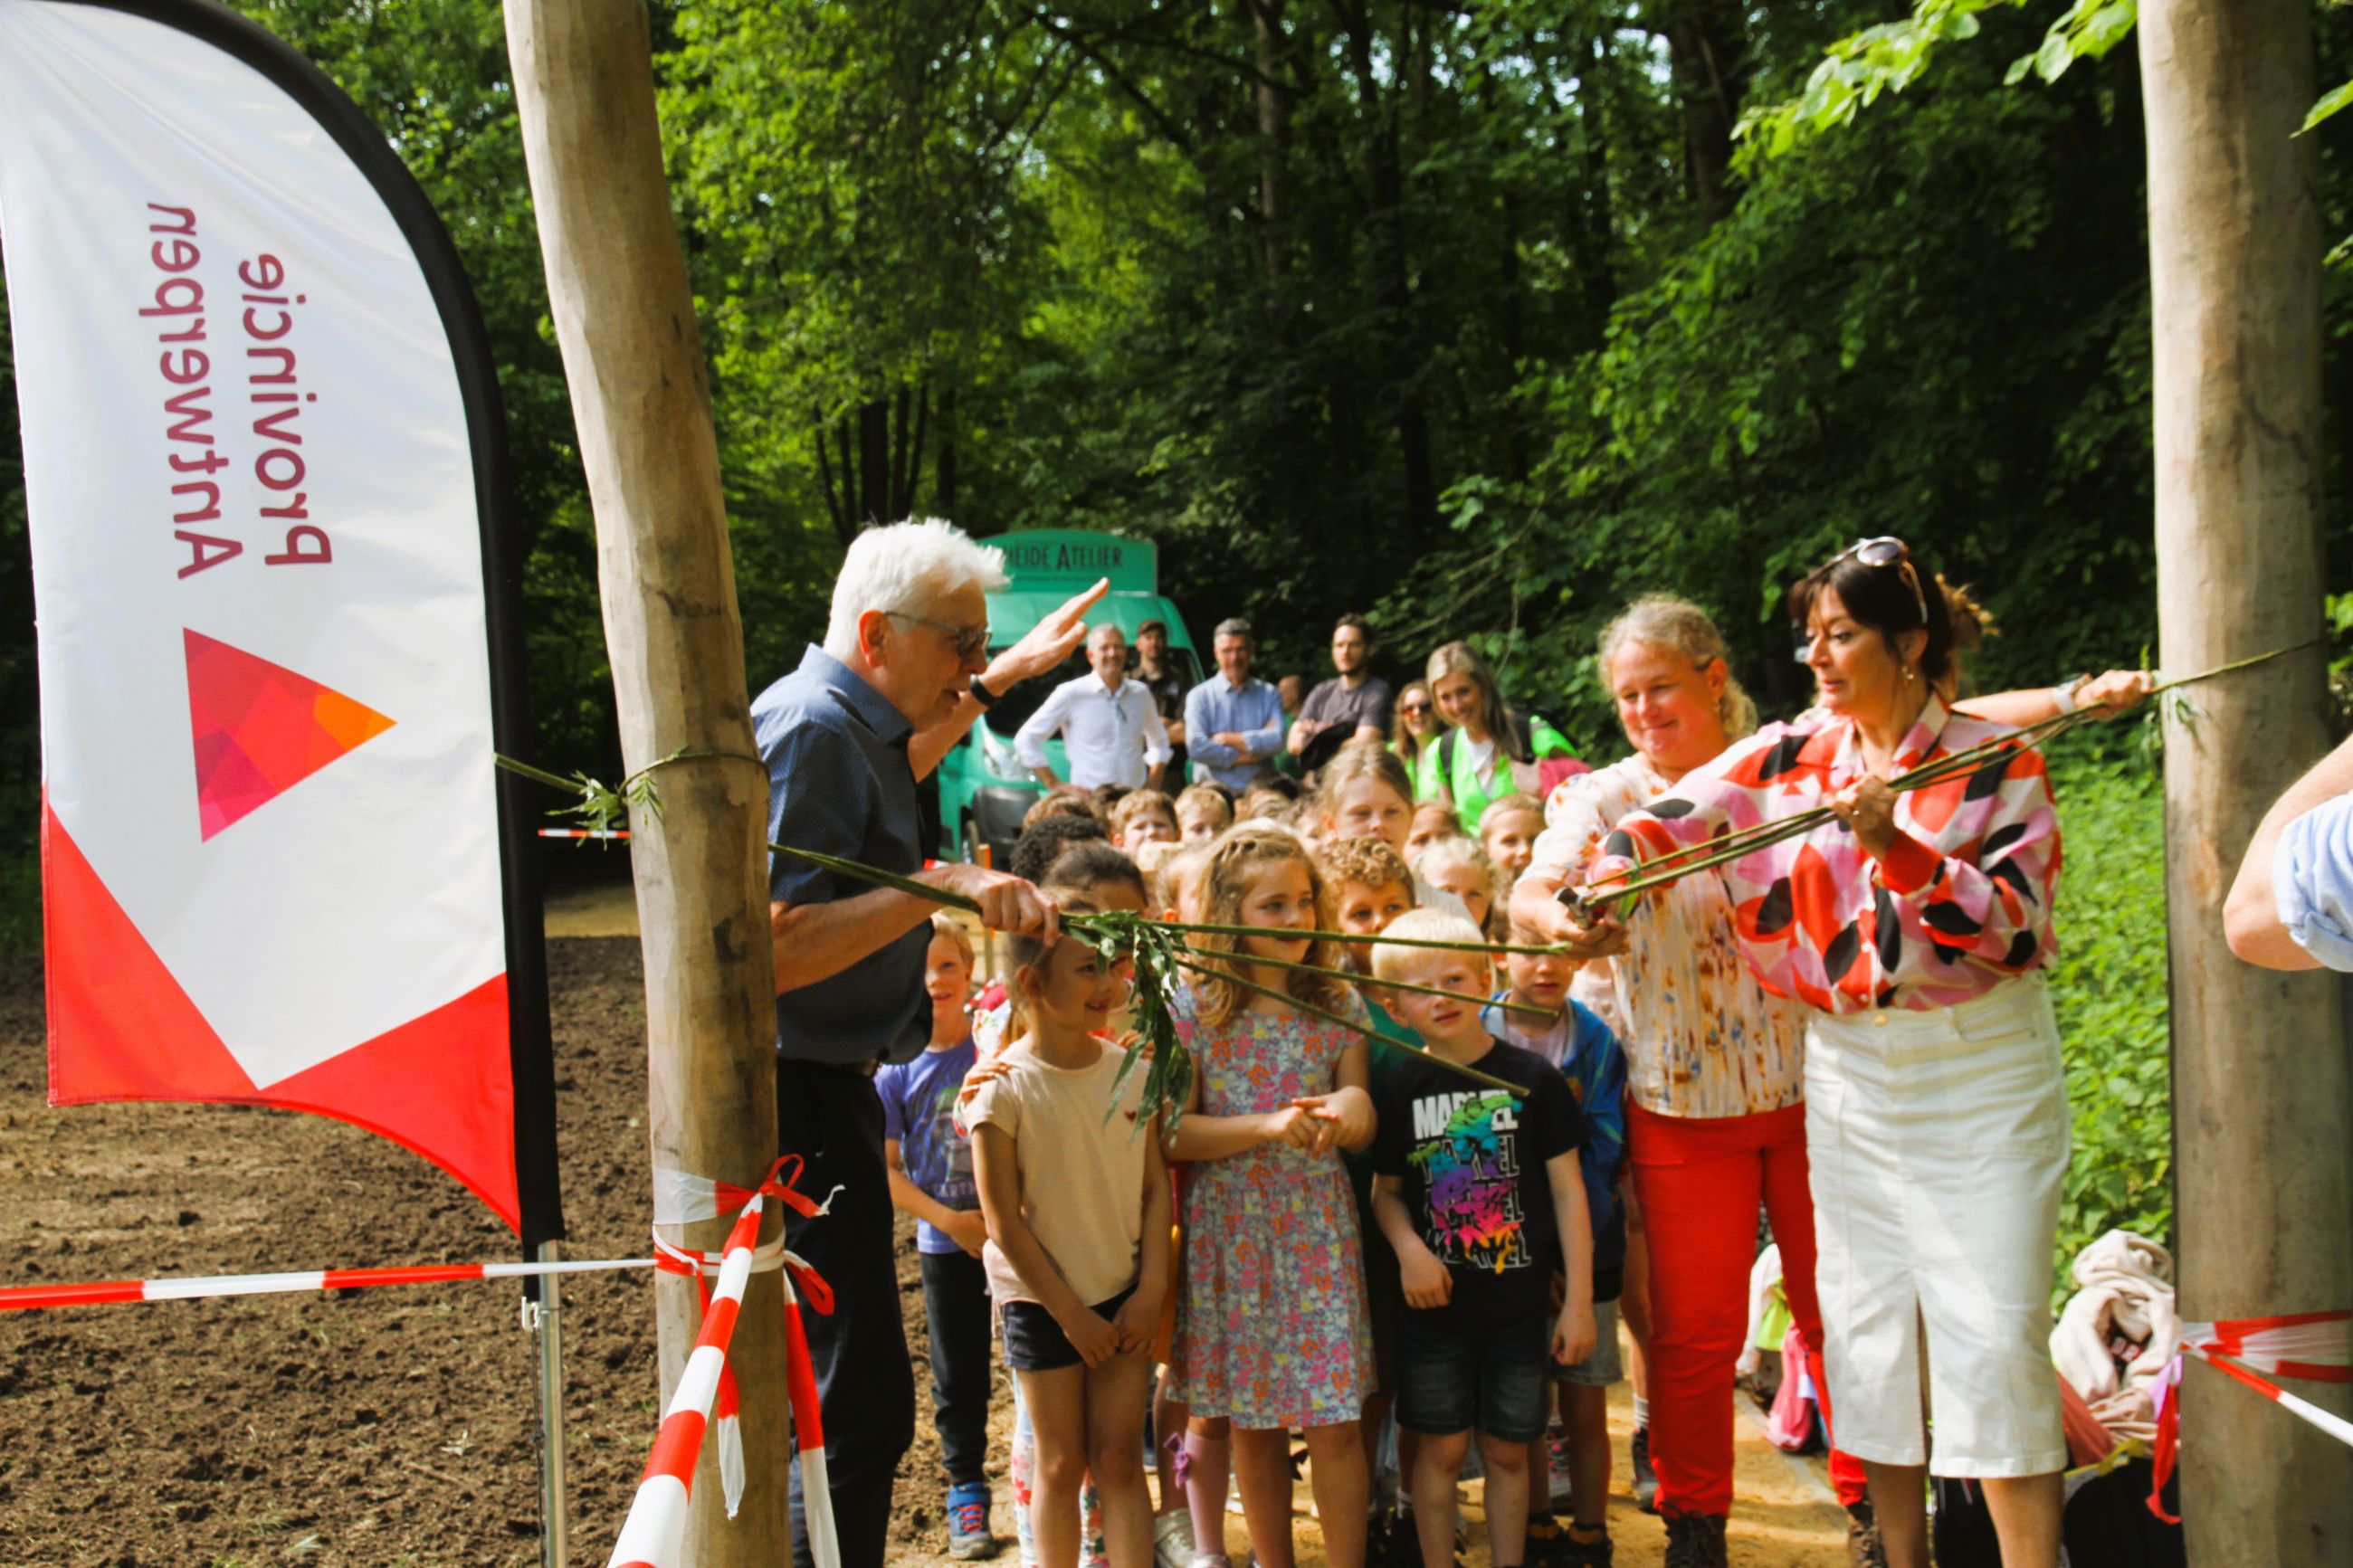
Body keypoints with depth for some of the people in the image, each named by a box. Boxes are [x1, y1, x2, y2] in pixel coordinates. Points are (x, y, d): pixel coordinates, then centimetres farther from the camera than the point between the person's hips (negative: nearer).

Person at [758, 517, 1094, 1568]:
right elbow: (774, 949, -29)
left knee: (840, 1388, 21)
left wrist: (999, 681, 38)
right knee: (859, 1402, -8)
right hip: (802, 1099, -11)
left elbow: (892, 769, 40)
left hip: (826, 1086, 11)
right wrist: (940, 887, -29)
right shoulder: (812, 731, -20)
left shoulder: (849, 721, 13)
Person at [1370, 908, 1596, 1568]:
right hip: (1435, 1304, 1)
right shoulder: (1401, 1087, -1)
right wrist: (1409, 1249, -12)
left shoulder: (1532, 1078, -6)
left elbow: (1568, 1191, -2)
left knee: (1508, 1451, 10)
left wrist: (1579, 1299, -4)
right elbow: (1385, 1190, 8)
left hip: (1518, 1299, -1)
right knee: (1441, 1448, 8)